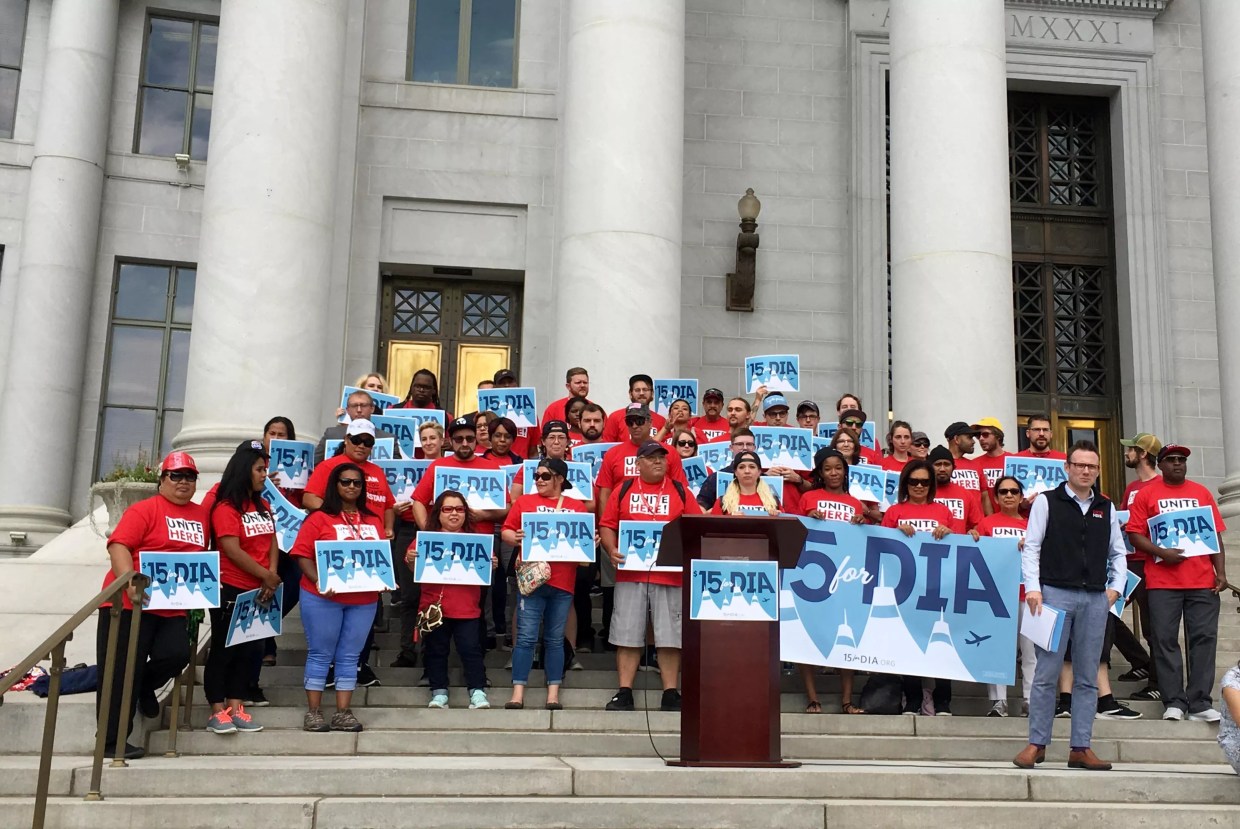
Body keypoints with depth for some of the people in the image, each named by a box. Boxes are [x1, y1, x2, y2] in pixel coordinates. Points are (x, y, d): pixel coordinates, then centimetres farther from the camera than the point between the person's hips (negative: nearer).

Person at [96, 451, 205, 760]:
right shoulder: (145, 509, -5)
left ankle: (144, 687, 22)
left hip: (173, 608, 5)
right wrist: (129, 581, -29)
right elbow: (118, 545, -15)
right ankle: (111, 741, 8)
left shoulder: (201, 514, 13)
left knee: (177, 654, -13)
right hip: (131, 602, -5)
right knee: (122, 670, -2)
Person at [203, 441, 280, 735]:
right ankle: (217, 711, 6)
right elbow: (232, 550, -18)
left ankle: (236, 708, 16)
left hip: (259, 591, 7)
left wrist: (271, 575, -8)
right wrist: (267, 576, -13)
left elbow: (271, 540, 8)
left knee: (249, 649, 9)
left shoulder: (262, 505, 13)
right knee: (223, 649, 0)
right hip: (230, 590, -7)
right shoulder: (225, 508, -11)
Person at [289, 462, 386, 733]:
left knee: (350, 656, 7)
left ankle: (343, 713, 11)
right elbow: (302, 554, -7)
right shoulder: (320, 518, -2)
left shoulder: (374, 520, 11)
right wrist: (318, 581, -20)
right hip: (323, 597, -4)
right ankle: (313, 712, 10)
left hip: (364, 599, 4)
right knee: (321, 655, 3)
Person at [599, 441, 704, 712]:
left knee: (670, 636, 1)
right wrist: (612, 550, -10)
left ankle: (671, 694, 8)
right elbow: (607, 525, 7)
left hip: (670, 574, 0)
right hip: (630, 574, 0)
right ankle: (624, 693, 8)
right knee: (627, 635, 3)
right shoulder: (623, 490, 10)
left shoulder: (680, 491, 10)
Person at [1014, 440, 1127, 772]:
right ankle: (1036, 744, 4)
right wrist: (1033, 588, -10)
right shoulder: (1046, 501, 4)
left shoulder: (1106, 508, 15)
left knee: (1087, 676, 5)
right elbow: (1031, 547, -1)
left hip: (1096, 599, 4)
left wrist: (1116, 586, 6)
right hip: (1056, 594, -4)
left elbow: (1118, 552, 19)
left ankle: (1081, 748, 11)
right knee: (1046, 672, -3)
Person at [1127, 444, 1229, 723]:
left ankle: (1200, 703, 4)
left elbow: (1215, 535, 11)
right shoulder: (1147, 494, 4)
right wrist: (1161, 552, -16)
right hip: (1163, 581, -2)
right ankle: (1174, 702, 4)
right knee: (1165, 640, -2)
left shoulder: (1201, 493, 12)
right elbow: (1134, 534, -1)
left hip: (1202, 580, 2)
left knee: (1204, 638, 0)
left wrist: (1221, 572, 1)